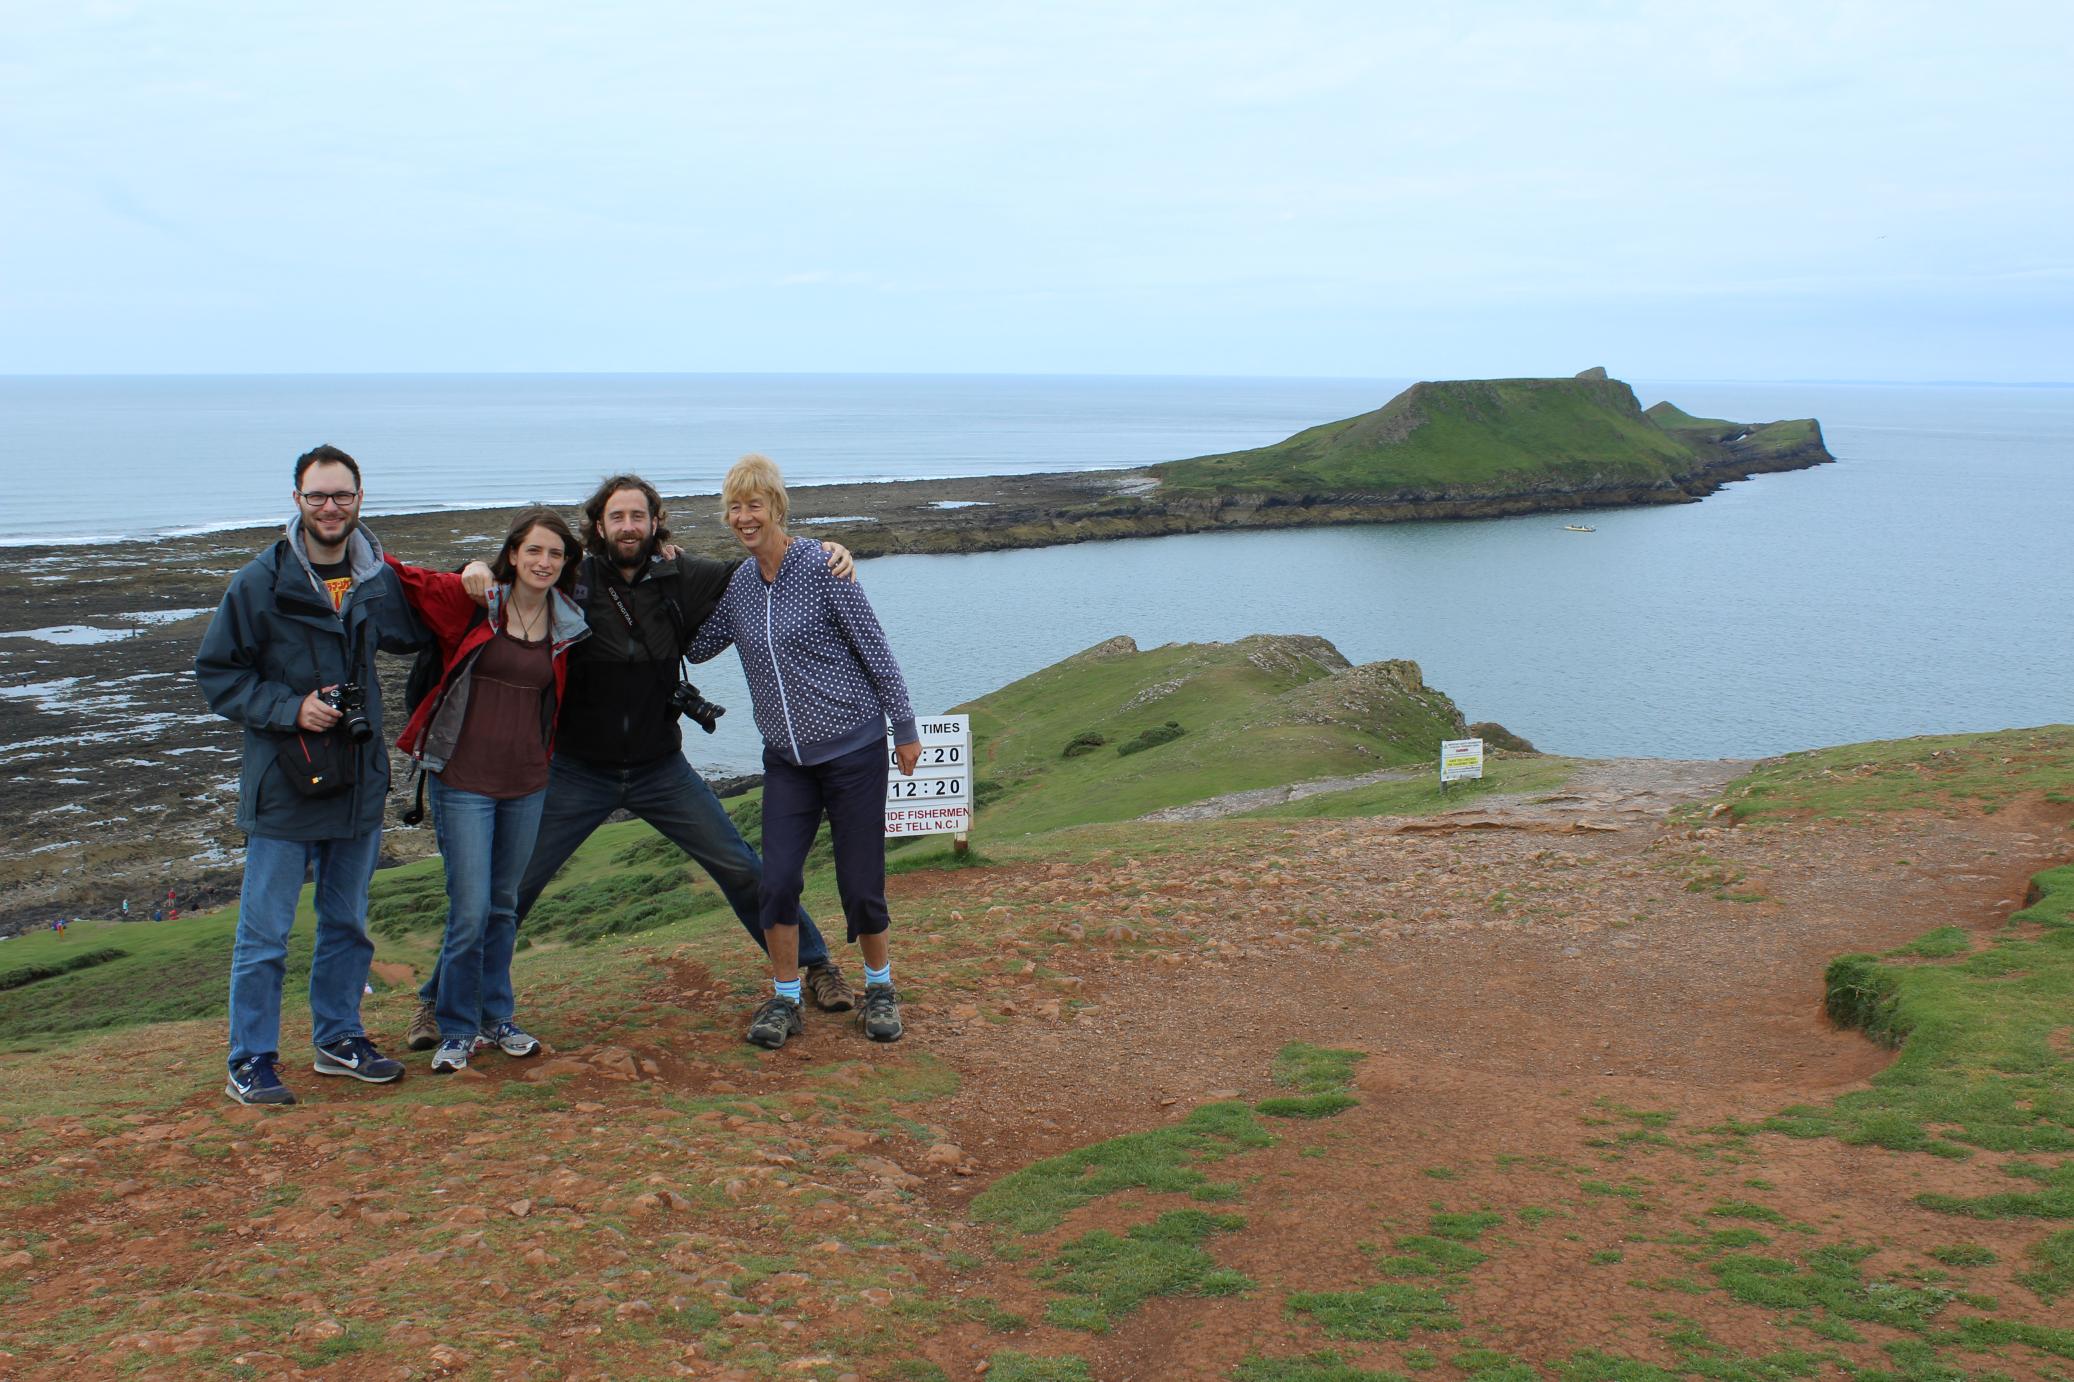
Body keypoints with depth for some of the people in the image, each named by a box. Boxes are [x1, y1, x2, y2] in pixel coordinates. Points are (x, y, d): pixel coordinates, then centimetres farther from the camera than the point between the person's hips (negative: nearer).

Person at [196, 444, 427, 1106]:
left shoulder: (379, 579, 4)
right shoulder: (260, 582, -9)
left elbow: (415, 635, 22)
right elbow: (215, 673, -5)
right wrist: (289, 708, -18)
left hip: (360, 781, 5)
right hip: (283, 784, -4)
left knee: (347, 923, 16)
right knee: (264, 934, 1)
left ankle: (338, 1039, 30)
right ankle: (251, 1062, 12)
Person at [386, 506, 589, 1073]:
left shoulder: (567, 624, 5)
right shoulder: (470, 600, -6)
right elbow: (405, 580, -4)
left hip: (526, 782, 4)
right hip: (464, 779, -4)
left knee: (504, 906, 15)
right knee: (470, 910, -5)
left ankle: (496, 1017, 29)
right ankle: (457, 1030, 11)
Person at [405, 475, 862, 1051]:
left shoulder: (681, 579, -5)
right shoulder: (570, 583, -11)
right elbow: (514, 574, -2)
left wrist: (823, 552, -10)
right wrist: (476, 568, -26)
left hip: (661, 770, 2)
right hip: (577, 771, -1)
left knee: (742, 868, 5)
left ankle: (816, 964, 23)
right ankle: (441, 999, 15)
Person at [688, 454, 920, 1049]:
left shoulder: (822, 568, -13)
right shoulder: (736, 585, 4)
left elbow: (875, 650, -8)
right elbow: (696, 648, 17)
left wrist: (904, 729, -5)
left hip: (853, 748, -4)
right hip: (785, 759, 5)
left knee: (861, 885, 1)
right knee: (778, 881, -3)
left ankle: (880, 988, 25)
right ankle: (784, 1000, 14)